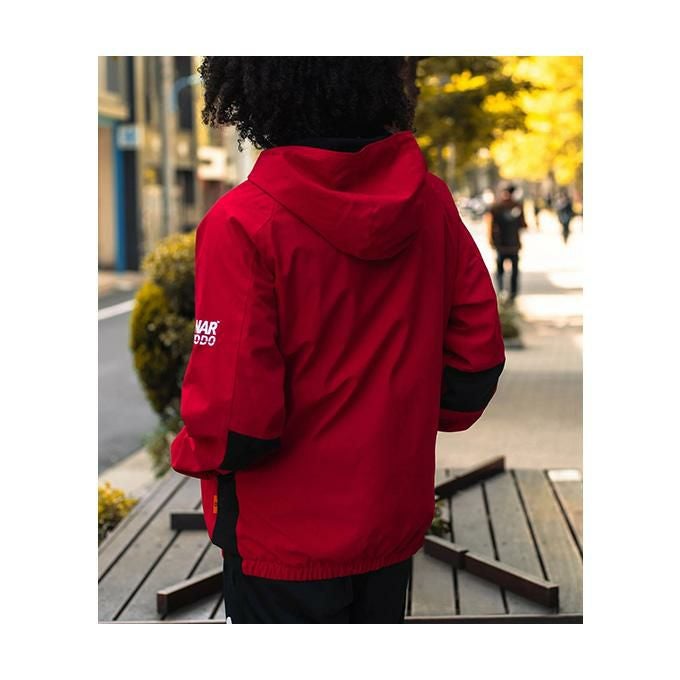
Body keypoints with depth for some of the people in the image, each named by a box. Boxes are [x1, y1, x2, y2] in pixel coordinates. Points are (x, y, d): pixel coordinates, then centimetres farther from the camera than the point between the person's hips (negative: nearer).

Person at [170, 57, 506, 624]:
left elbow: (235, 419, -24)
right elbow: (478, 358, 0)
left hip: (286, 540, -5)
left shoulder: (244, 222, -23)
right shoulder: (430, 201, -7)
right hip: (396, 519, 5)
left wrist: (191, 451, -2)